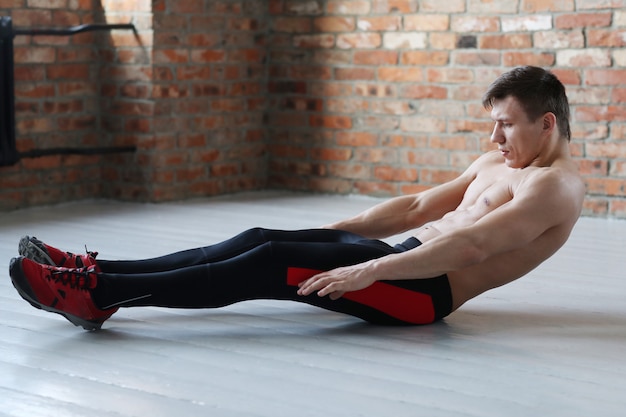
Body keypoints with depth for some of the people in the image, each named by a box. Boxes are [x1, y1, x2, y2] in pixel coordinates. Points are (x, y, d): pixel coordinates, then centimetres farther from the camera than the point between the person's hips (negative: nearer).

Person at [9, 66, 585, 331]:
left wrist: (365, 271, -30)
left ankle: (100, 297, -20)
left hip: (428, 289, -9)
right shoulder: (496, 163, 20)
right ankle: (96, 273, -8)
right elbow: (418, 206, 22)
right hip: (410, 255, 9)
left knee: (273, 265, -19)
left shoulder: (556, 186, -11)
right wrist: (325, 235, 15)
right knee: (262, 240, -5)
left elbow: (472, 246, -24)